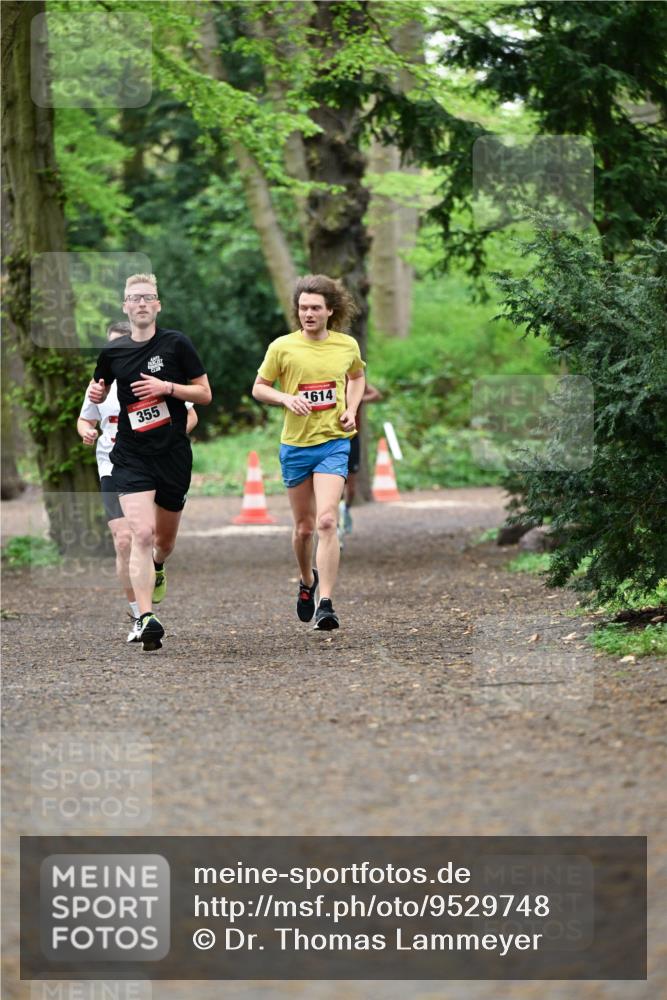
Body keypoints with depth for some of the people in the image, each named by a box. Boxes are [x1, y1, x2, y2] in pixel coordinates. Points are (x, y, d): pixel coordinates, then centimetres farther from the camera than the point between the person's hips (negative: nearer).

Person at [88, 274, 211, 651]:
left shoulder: (176, 343, -3)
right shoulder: (112, 352, 4)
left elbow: (205, 394, -1)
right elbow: (99, 391, 22)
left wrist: (167, 387, -16)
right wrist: (95, 393, -2)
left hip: (174, 456, 0)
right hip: (131, 459, 0)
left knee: (165, 541, 15)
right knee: (142, 534, -19)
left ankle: (157, 569, 52)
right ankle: (147, 618, -23)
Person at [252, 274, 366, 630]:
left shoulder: (347, 346, 1)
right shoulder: (282, 347, -5)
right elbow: (259, 387, 4)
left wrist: (351, 410, 4)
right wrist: (286, 399, -15)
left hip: (333, 443, -1)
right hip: (295, 444, 1)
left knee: (326, 521, -17)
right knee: (304, 527, 11)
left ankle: (325, 604, -18)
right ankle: (307, 580, 40)